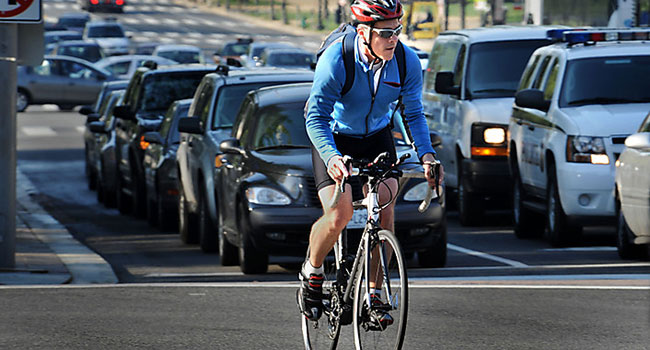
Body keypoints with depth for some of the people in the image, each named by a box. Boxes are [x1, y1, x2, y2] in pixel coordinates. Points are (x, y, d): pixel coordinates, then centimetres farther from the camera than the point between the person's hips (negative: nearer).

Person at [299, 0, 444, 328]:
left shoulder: (407, 61, -18)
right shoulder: (335, 59, -29)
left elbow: (413, 113, -9)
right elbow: (316, 116, -31)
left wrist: (426, 154, -25)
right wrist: (332, 158, -48)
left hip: (377, 138, 3)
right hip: (334, 138, -3)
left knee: (385, 206, -18)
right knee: (339, 215, -20)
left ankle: (375, 291, -7)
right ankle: (312, 271, 9)